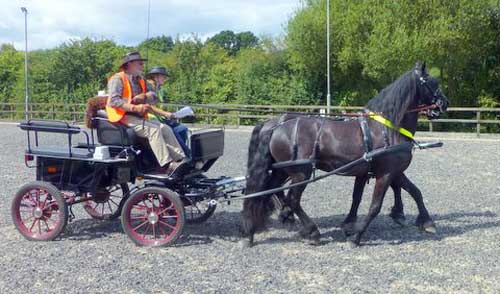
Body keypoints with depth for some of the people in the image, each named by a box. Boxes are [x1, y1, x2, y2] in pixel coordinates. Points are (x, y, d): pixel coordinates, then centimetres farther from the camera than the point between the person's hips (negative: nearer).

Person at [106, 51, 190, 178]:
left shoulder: (140, 80, 23)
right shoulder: (118, 79, -2)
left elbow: (154, 96, 12)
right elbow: (113, 100, -17)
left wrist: (143, 96, -11)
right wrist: (135, 108, -27)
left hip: (139, 117, 8)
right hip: (123, 117, -8)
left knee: (166, 129, -12)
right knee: (153, 129, -28)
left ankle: (181, 159, -23)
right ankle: (167, 165, -35)